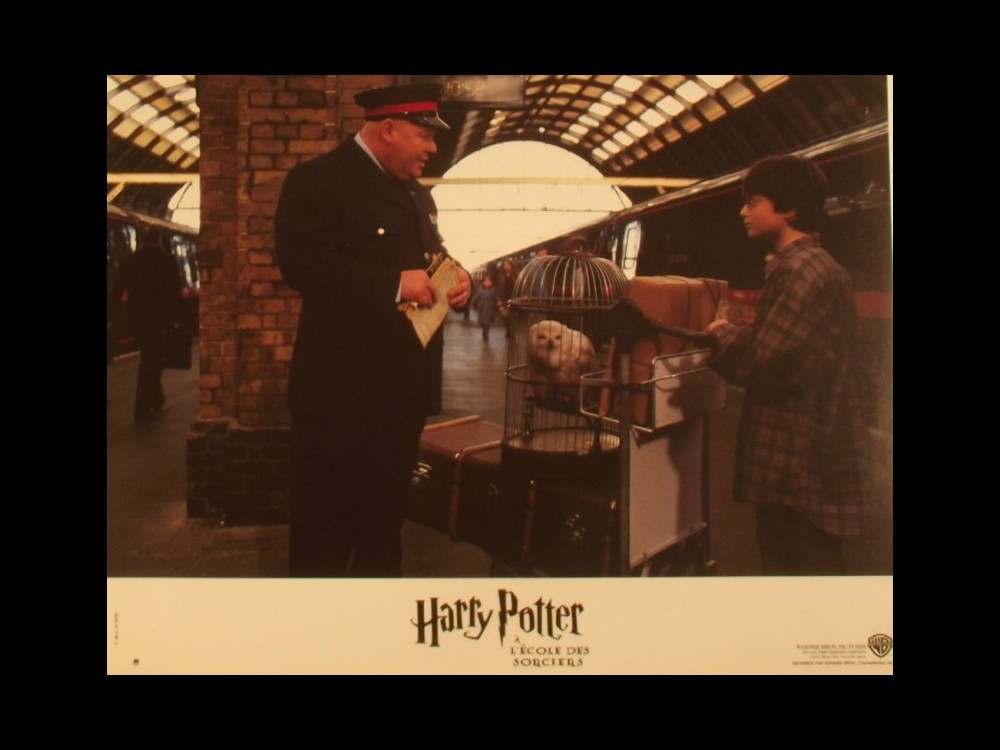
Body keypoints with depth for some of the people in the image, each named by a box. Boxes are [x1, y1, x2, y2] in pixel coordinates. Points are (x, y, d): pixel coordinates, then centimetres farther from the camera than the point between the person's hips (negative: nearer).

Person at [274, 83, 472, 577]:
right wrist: (394, 283, -26)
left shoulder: (417, 194, 17)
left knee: (385, 511, 19)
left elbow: (433, 260, 24)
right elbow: (302, 265, -22)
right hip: (343, 386, -8)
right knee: (326, 520, 2)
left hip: (403, 384, 9)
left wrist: (457, 283, 0)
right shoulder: (317, 181, -10)